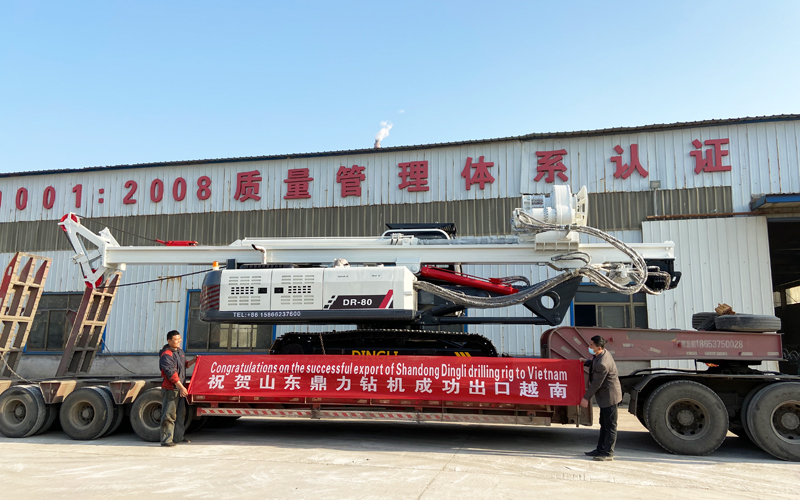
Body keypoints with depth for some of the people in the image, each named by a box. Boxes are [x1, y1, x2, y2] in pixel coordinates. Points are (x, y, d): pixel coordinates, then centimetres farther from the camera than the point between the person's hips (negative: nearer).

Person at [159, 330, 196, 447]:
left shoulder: (180, 351, 13)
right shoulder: (166, 355, -16)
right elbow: (171, 373, -22)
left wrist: (193, 361, 6)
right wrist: (181, 387, -25)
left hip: (180, 388, 9)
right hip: (170, 389, -9)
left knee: (181, 414, 16)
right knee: (169, 415, -5)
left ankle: (178, 437, 26)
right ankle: (166, 440, 1)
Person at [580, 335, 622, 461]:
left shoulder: (602, 364, -30)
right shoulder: (603, 353, 0)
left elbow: (596, 383, -23)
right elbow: (594, 362, 23)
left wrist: (586, 398, -14)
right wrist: (586, 362, 5)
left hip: (609, 396, -11)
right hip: (606, 395, 11)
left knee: (610, 426, 1)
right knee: (604, 424, 18)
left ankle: (608, 453, 9)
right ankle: (600, 449, 28)